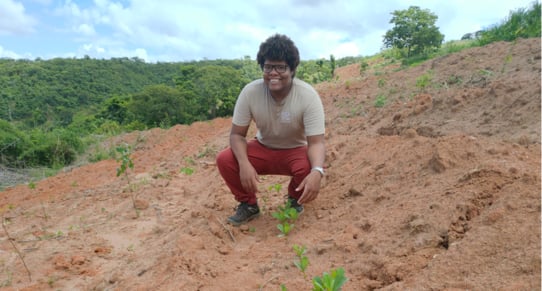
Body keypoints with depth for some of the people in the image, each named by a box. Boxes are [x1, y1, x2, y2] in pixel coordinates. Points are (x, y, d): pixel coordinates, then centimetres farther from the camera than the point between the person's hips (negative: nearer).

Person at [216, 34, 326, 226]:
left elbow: (316, 142, -28)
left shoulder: (308, 96, -26)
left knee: (310, 168, -34)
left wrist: (317, 171, -50)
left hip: (296, 151, -1)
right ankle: (248, 205, 4)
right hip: (263, 149, 2)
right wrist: (244, 164, -34)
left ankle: (295, 200, 3)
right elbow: (237, 134, -14)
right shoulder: (250, 92, -21)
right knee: (224, 160, -23)